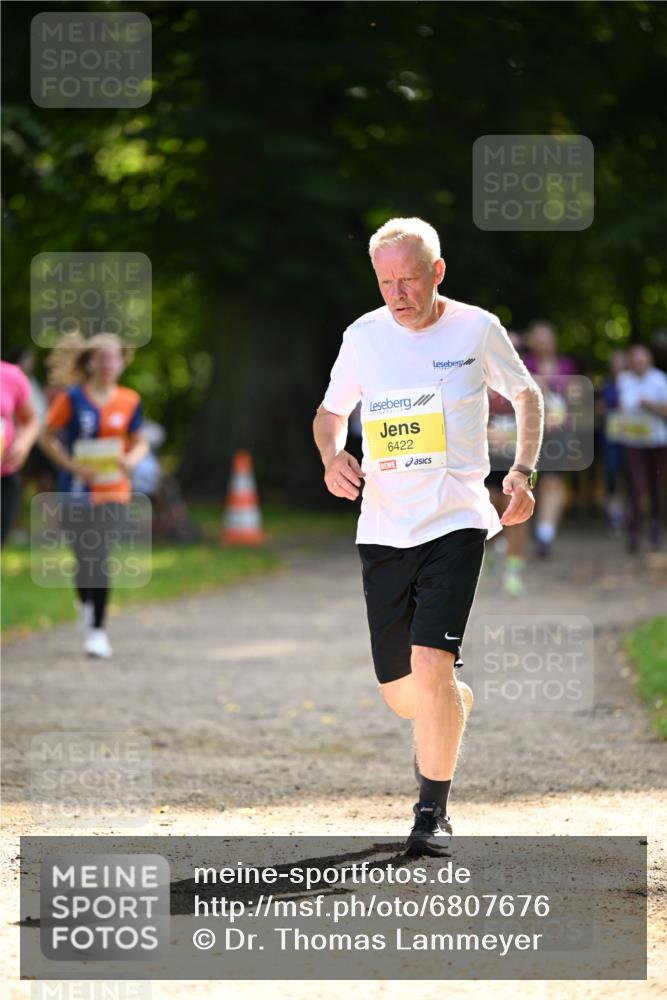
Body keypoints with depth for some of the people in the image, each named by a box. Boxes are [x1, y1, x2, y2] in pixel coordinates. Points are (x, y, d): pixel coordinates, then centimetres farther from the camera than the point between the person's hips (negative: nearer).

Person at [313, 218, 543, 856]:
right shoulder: (363, 337, 3)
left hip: (456, 522, -3)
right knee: (398, 689, 6)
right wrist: (332, 457, -4)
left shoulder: (477, 330, -2)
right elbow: (330, 411, 18)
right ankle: (455, 707, 43)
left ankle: (433, 812, -3)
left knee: (431, 665, -19)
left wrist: (523, 471, 1)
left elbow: (526, 395, 14)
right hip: (382, 530, 3)